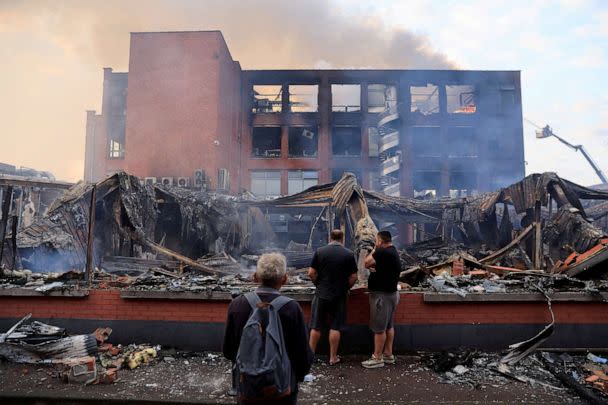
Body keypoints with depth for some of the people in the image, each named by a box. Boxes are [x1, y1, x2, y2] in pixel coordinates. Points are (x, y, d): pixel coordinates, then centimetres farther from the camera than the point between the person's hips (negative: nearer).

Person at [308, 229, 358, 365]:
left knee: (316, 327, 10)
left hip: (321, 294, 1)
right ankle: (333, 358, 16)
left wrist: (319, 284, 10)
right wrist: (346, 288, 11)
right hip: (339, 296, 0)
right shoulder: (349, 254, -5)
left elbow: (311, 273, -5)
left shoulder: (319, 251, -4)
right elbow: (353, 277, -5)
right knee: (335, 327, 8)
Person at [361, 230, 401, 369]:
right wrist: (375, 269, 4)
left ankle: (377, 358, 5)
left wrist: (374, 250, -6)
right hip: (390, 293, 10)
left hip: (382, 295, -10)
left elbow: (367, 263, -17)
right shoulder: (393, 252, 12)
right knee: (388, 326, 16)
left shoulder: (383, 252, -21)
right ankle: (388, 355, 26)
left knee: (379, 328, -2)